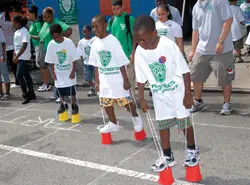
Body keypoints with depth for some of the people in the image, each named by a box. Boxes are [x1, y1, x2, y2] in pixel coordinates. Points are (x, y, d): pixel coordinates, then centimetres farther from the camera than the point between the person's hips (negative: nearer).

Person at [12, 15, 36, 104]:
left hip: (24, 57, -9)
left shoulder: (24, 31, -14)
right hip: (19, 57, 9)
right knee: (26, 75, 13)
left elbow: (24, 45, -21)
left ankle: (25, 95, -4)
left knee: (19, 75, -12)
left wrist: (17, 56, -22)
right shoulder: (16, 32, 12)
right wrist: (15, 56, 10)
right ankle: (31, 94, 21)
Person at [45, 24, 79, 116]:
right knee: (60, 90, 12)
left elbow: (74, 59, -11)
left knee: (72, 91, -2)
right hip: (58, 72, 3)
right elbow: (51, 61, 1)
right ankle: (63, 104, 33)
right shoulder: (51, 44, -8)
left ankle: (74, 105, 16)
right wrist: (53, 72, 0)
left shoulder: (69, 42, -16)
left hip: (69, 72, -3)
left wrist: (73, 71, -12)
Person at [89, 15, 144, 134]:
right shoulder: (95, 44, 3)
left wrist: (126, 80, -13)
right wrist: (97, 81, 10)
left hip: (118, 80, -6)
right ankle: (113, 124, 31)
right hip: (104, 81, 6)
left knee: (125, 101, -1)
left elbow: (122, 63, -13)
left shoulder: (113, 41, -14)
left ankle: (136, 117, 27)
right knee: (105, 102, 11)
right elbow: (96, 65, 10)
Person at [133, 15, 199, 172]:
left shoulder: (168, 45, -24)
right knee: (163, 125, 10)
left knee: (185, 122, 7)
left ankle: (192, 150, 30)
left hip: (177, 91, -4)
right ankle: (167, 156, 26)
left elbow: (185, 71, -17)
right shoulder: (139, 52, -10)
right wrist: (142, 99, 4)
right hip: (159, 95, 4)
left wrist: (188, 94, -16)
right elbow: (141, 78, 2)